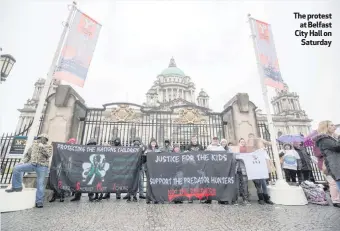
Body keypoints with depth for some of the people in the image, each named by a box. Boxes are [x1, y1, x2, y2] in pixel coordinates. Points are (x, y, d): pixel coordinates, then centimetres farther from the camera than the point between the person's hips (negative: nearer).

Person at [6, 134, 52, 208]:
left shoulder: (49, 146, 2)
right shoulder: (34, 144, 14)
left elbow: (48, 155, -14)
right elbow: (28, 154, 19)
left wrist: (42, 147, -19)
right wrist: (23, 161, 5)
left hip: (42, 166, -4)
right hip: (32, 164, 4)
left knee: (40, 183, -3)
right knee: (17, 168, -12)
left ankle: (39, 202, 8)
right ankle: (17, 187, 3)